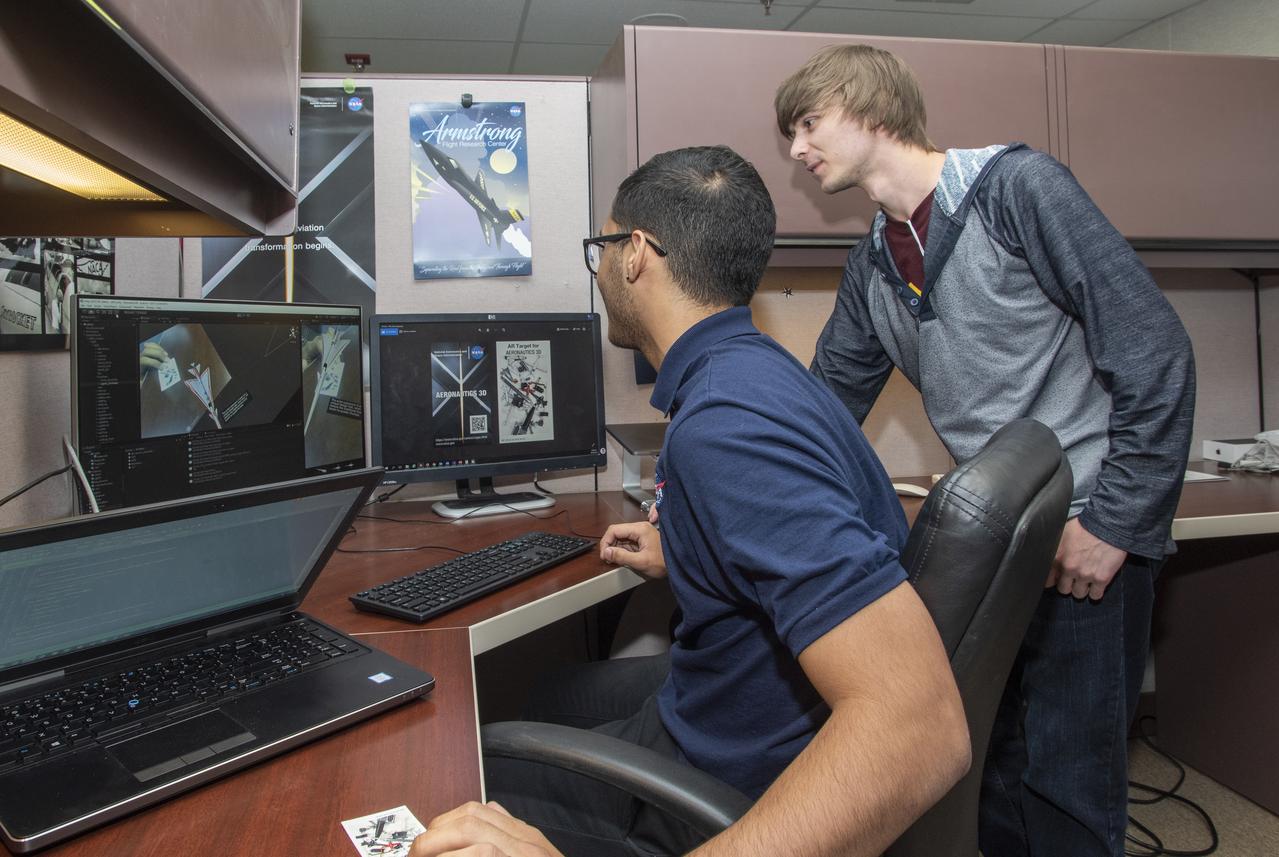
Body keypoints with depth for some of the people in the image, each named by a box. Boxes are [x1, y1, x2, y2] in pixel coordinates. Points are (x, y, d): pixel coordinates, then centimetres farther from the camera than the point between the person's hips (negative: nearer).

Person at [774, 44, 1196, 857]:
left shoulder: (1015, 185, -12)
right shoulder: (872, 267, 9)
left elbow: (1155, 347, -15)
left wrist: (1113, 521, -16)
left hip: (1088, 536, -6)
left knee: (1066, 774, 3)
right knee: (998, 758, 17)